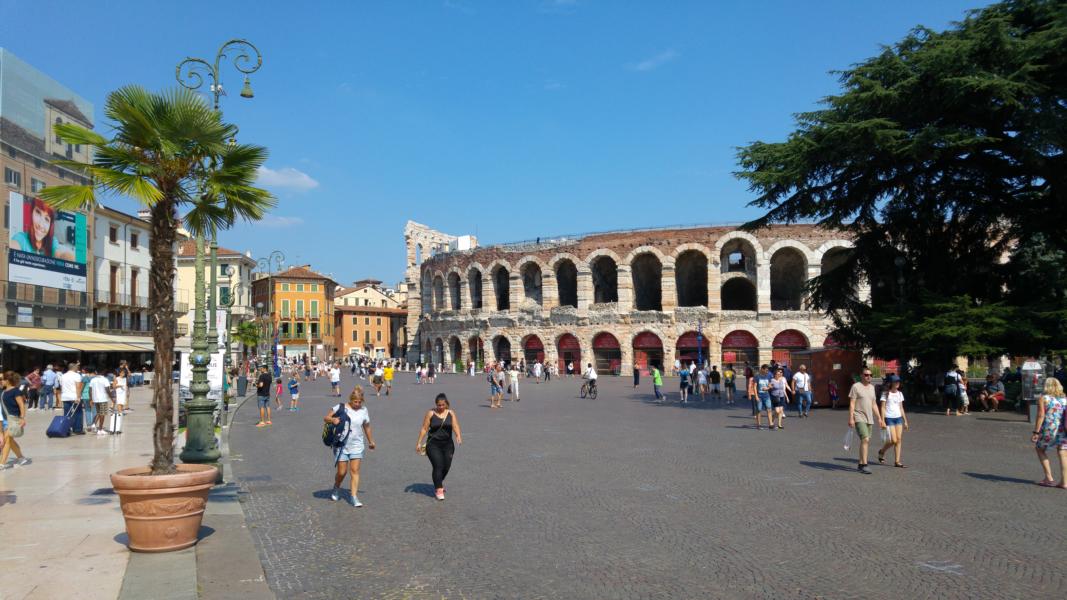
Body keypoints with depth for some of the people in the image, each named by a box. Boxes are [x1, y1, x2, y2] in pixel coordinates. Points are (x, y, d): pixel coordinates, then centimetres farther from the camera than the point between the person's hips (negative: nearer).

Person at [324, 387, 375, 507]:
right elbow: (326, 418, -2)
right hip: (341, 445, -2)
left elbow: (367, 427, 16)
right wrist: (333, 419, -24)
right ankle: (336, 489, 32)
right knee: (342, 472, 2)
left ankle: (353, 497, -2)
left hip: (356, 446, 2)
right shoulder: (340, 408, -6)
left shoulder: (363, 410, 3)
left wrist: (371, 441, 24)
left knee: (355, 471, -5)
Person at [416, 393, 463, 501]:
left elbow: (455, 426, -10)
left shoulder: (451, 413, 3)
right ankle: (438, 490, -2)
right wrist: (419, 443, -2)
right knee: (438, 466, -11)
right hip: (433, 444, -3)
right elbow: (424, 429, 0)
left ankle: (438, 483, 36)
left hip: (447, 444, 3)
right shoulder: (430, 413, -2)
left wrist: (458, 436, -28)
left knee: (446, 467, 7)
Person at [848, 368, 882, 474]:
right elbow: (852, 404, -11)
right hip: (859, 419, -7)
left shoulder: (872, 387, 14)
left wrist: (879, 418, 14)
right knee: (865, 440, -17)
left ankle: (860, 464, 18)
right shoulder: (856, 386, -7)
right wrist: (851, 418, -17)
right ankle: (864, 465, -16)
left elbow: (874, 405, 19)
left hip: (869, 419, 7)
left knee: (866, 442, 9)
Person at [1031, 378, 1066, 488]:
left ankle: (1049, 478, 11)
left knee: (1040, 449, 17)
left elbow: (1041, 415, -10)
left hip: (1048, 429, -3)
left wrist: (1036, 432, -9)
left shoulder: (1044, 398, -3)